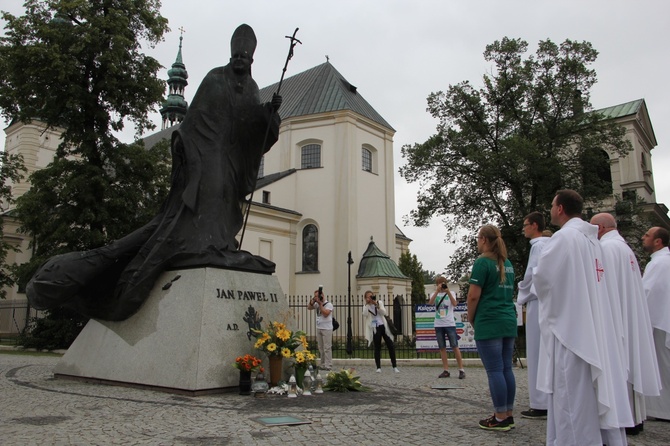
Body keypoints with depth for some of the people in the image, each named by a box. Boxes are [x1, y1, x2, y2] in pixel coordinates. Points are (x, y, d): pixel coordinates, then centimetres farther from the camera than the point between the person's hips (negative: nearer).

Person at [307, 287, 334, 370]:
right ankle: (323, 364, 18)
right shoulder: (317, 304, 11)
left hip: (327, 329, -7)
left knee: (327, 348, -7)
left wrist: (320, 304, -18)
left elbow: (325, 314, -20)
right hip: (318, 328, 7)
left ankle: (328, 365, -5)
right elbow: (309, 307, 8)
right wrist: (312, 301, -6)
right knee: (320, 348, 10)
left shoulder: (329, 304, -8)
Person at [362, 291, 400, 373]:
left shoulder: (379, 302, 7)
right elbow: (365, 314, -15)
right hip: (375, 328, -1)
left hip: (383, 326, 1)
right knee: (377, 348, -2)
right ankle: (378, 367, 6)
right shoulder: (366, 306, 6)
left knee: (391, 346, 0)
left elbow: (384, 312, -6)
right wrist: (367, 304, -16)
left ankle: (395, 366, 9)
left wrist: (377, 305, -17)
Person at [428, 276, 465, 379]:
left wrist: (447, 291, -23)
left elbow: (454, 304, -16)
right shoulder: (434, 294, 9)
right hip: (438, 325, 3)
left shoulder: (450, 293, 4)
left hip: (450, 324, -3)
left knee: (454, 346, -4)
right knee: (442, 348, 5)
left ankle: (461, 369, 2)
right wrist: (437, 291, -21)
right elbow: (430, 303, -13)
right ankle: (446, 370, 10)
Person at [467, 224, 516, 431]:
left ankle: (501, 418, 3)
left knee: (495, 370, -2)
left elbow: (473, 295, -14)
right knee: (506, 369, 11)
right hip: (508, 321, 8)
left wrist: (470, 318, 0)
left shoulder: (483, 262, -10)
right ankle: (508, 415, 17)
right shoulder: (507, 263, 14)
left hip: (488, 323, -8)